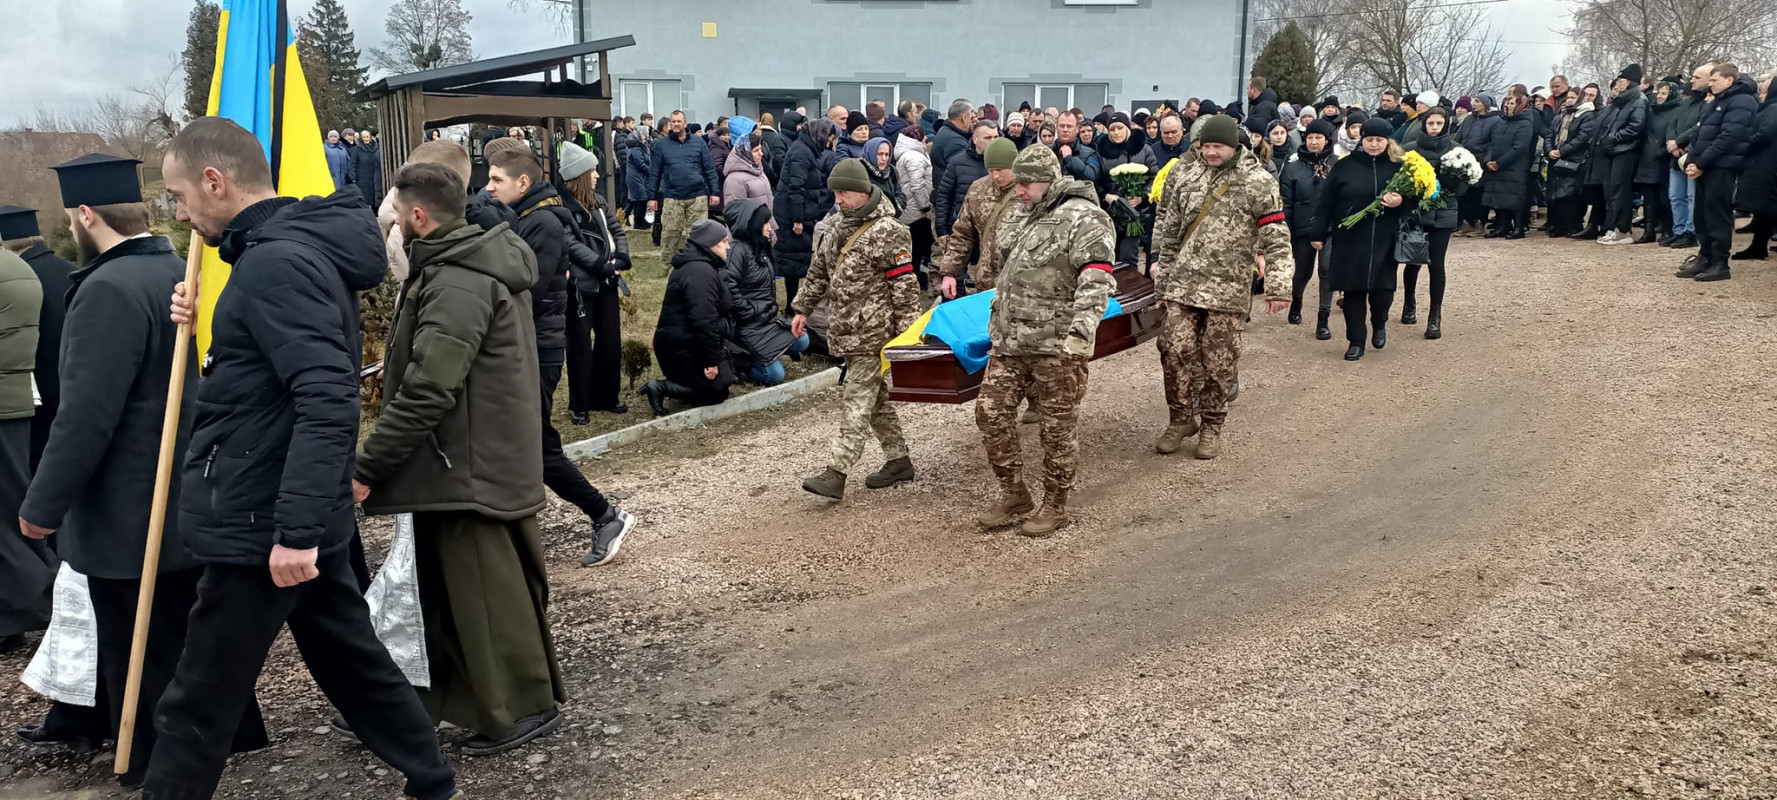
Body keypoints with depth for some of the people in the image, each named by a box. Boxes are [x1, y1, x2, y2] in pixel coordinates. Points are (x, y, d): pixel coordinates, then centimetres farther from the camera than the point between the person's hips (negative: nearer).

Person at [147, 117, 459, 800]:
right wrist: (212, 324, 6)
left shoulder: (277, 263, -20)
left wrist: (295, 530, -30)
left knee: (197, 710, 4)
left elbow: (327, 402, -29)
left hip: (261, 526, -10)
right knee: (353, 662, 19)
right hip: (294, 517, 10)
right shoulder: (296, 249, 11)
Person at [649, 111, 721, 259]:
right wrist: (652, 197, 4)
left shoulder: (698, 142, 8)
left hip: (698, 197, 0)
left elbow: (710, 169, 7)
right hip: (672, 198, 0)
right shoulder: (661, 144, 8)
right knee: (670, 234, 1)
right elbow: (654, 173, 8)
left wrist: (715, 192, 0)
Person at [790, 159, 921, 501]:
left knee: (858, 399, -9)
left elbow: (903, 284, -14)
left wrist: (906, 328, -16)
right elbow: (819, 272, 23)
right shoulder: (836, 228, 14)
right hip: (846, 330, 9)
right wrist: (803, 309, 20)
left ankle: (836, 474, -13)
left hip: (873, 332, -9)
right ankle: (898, 460, 25)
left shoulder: (887, 232, -12)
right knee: (874, 396, 14)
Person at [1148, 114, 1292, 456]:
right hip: (1183, 282, 3)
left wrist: (1278, 287, -12)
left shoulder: (1259, 182, -4)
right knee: (1175, 348, -5)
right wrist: (1163, 275, 17)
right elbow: (1169, 230, 17)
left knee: (1219, 360, 3)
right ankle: (1180, 418, 13)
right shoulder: (1186, 178, 9)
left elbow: (1276, 239, -6)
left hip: (1228, 288, -3)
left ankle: (1211, 425, 20)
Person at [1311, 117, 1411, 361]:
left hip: (1383, 241, 0)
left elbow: (1411, 201, 10)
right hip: (1349, 240, 0)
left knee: (1383, 289, -3)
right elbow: (1326, 202, 2)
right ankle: (1356, 342, 16)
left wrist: (1400, 202, -14)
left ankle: (1379, 324, 29)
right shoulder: (1346, 165, 0)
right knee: (1353, 291, 4)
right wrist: (1319, 234, 1)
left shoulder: (1398, 167, 4)